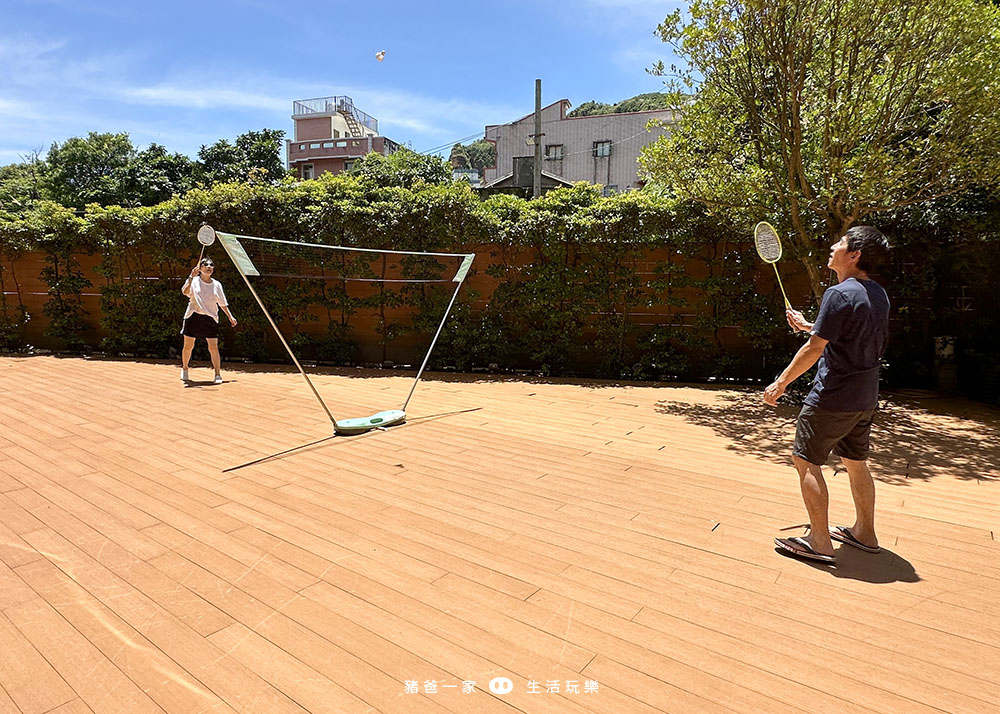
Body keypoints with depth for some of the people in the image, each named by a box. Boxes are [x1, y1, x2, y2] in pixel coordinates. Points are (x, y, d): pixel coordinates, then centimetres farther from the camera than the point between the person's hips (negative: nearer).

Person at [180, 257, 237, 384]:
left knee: (213, 348, -8)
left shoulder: (217, 285, 8)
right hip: (193, 317, -1)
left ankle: (218, 374, -4)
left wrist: (230, 317, 10)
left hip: (210, 319, 1)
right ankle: (184, 369, 32)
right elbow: (185, 291, -20)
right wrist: (192, 276, -25)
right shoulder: (194, 281, 1)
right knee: (188, 346, 9)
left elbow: (223, 303, 16)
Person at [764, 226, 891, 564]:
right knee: (855, 462, 20)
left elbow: (814, 349, -20)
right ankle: (865, 532, 32)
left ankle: (819, 542, 7)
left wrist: (781, 383, -12)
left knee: (806, 461, 1)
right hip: (864, 397, 9)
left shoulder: (839, 294, -19)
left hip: (832, 397, -9)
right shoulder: (878, 294, 9)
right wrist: (807, 326, 25)